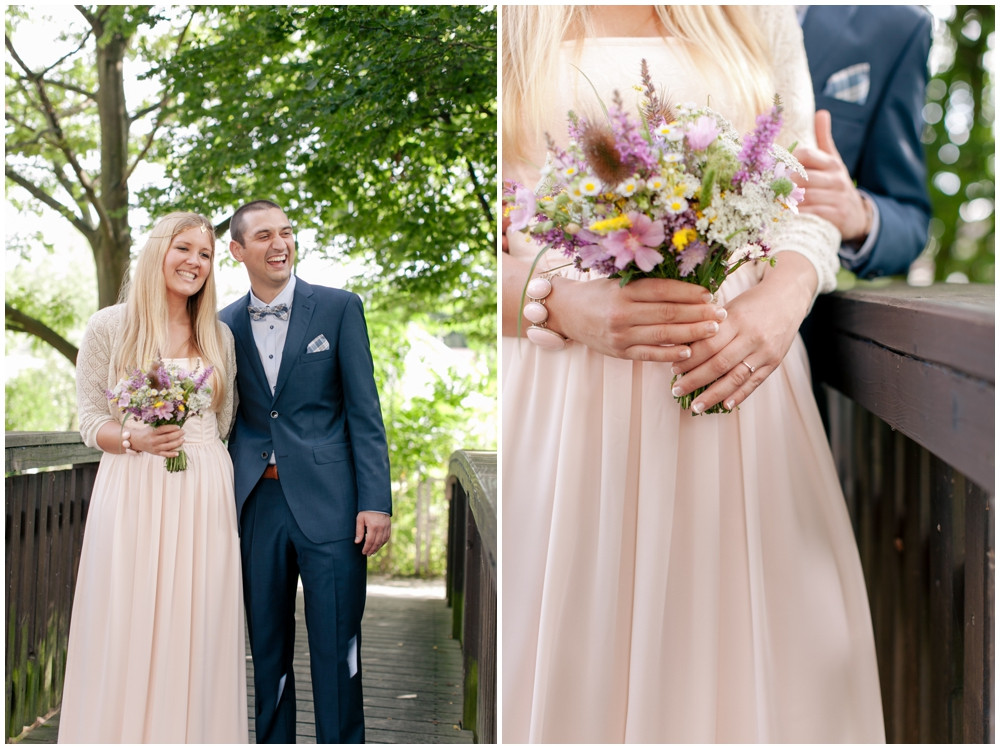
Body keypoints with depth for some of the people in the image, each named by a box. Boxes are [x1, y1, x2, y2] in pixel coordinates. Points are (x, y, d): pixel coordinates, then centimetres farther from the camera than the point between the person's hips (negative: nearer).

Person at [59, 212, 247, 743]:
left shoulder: (219, 337, 12)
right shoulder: (109, 327, 3)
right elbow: (90, 419, 1)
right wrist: (135, 439, -16)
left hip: (203, 498, 2)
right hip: (131, 493, -2)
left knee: (195, 630, 2)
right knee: (127, 627, -3)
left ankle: (193, 734, 12)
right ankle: (125, 733, 10)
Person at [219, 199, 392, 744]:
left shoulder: (339, 308, 1)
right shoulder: (227, 325, 9)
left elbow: (364, 411, -3)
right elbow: (226, 418, 13)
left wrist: (375, 502, -10)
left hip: (328, 505, -3)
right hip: (257, 506, 3)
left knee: (336, 652, 1)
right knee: (267, 650, 12)